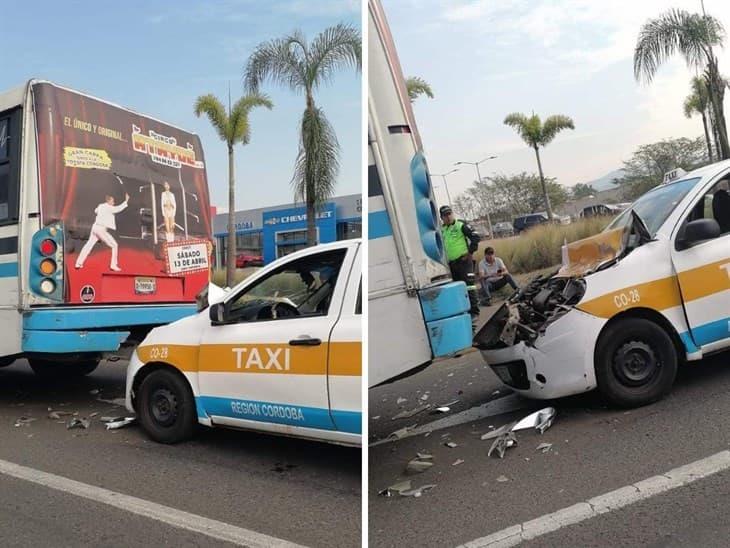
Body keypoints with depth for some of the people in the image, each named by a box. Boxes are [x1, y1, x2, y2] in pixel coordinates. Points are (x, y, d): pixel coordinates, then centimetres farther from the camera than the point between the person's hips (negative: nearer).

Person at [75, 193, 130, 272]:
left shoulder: (100, 206, 14)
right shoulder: (108, 207, -10)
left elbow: (95, 211, 35)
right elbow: (118, 208, -24)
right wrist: (126, 201, -21)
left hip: (95, 227, 9)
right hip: (101, 229, -8)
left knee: (89, 245, 19)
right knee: (114, 245, -1)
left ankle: (79, 263, 25)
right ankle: (113, 265, -4)